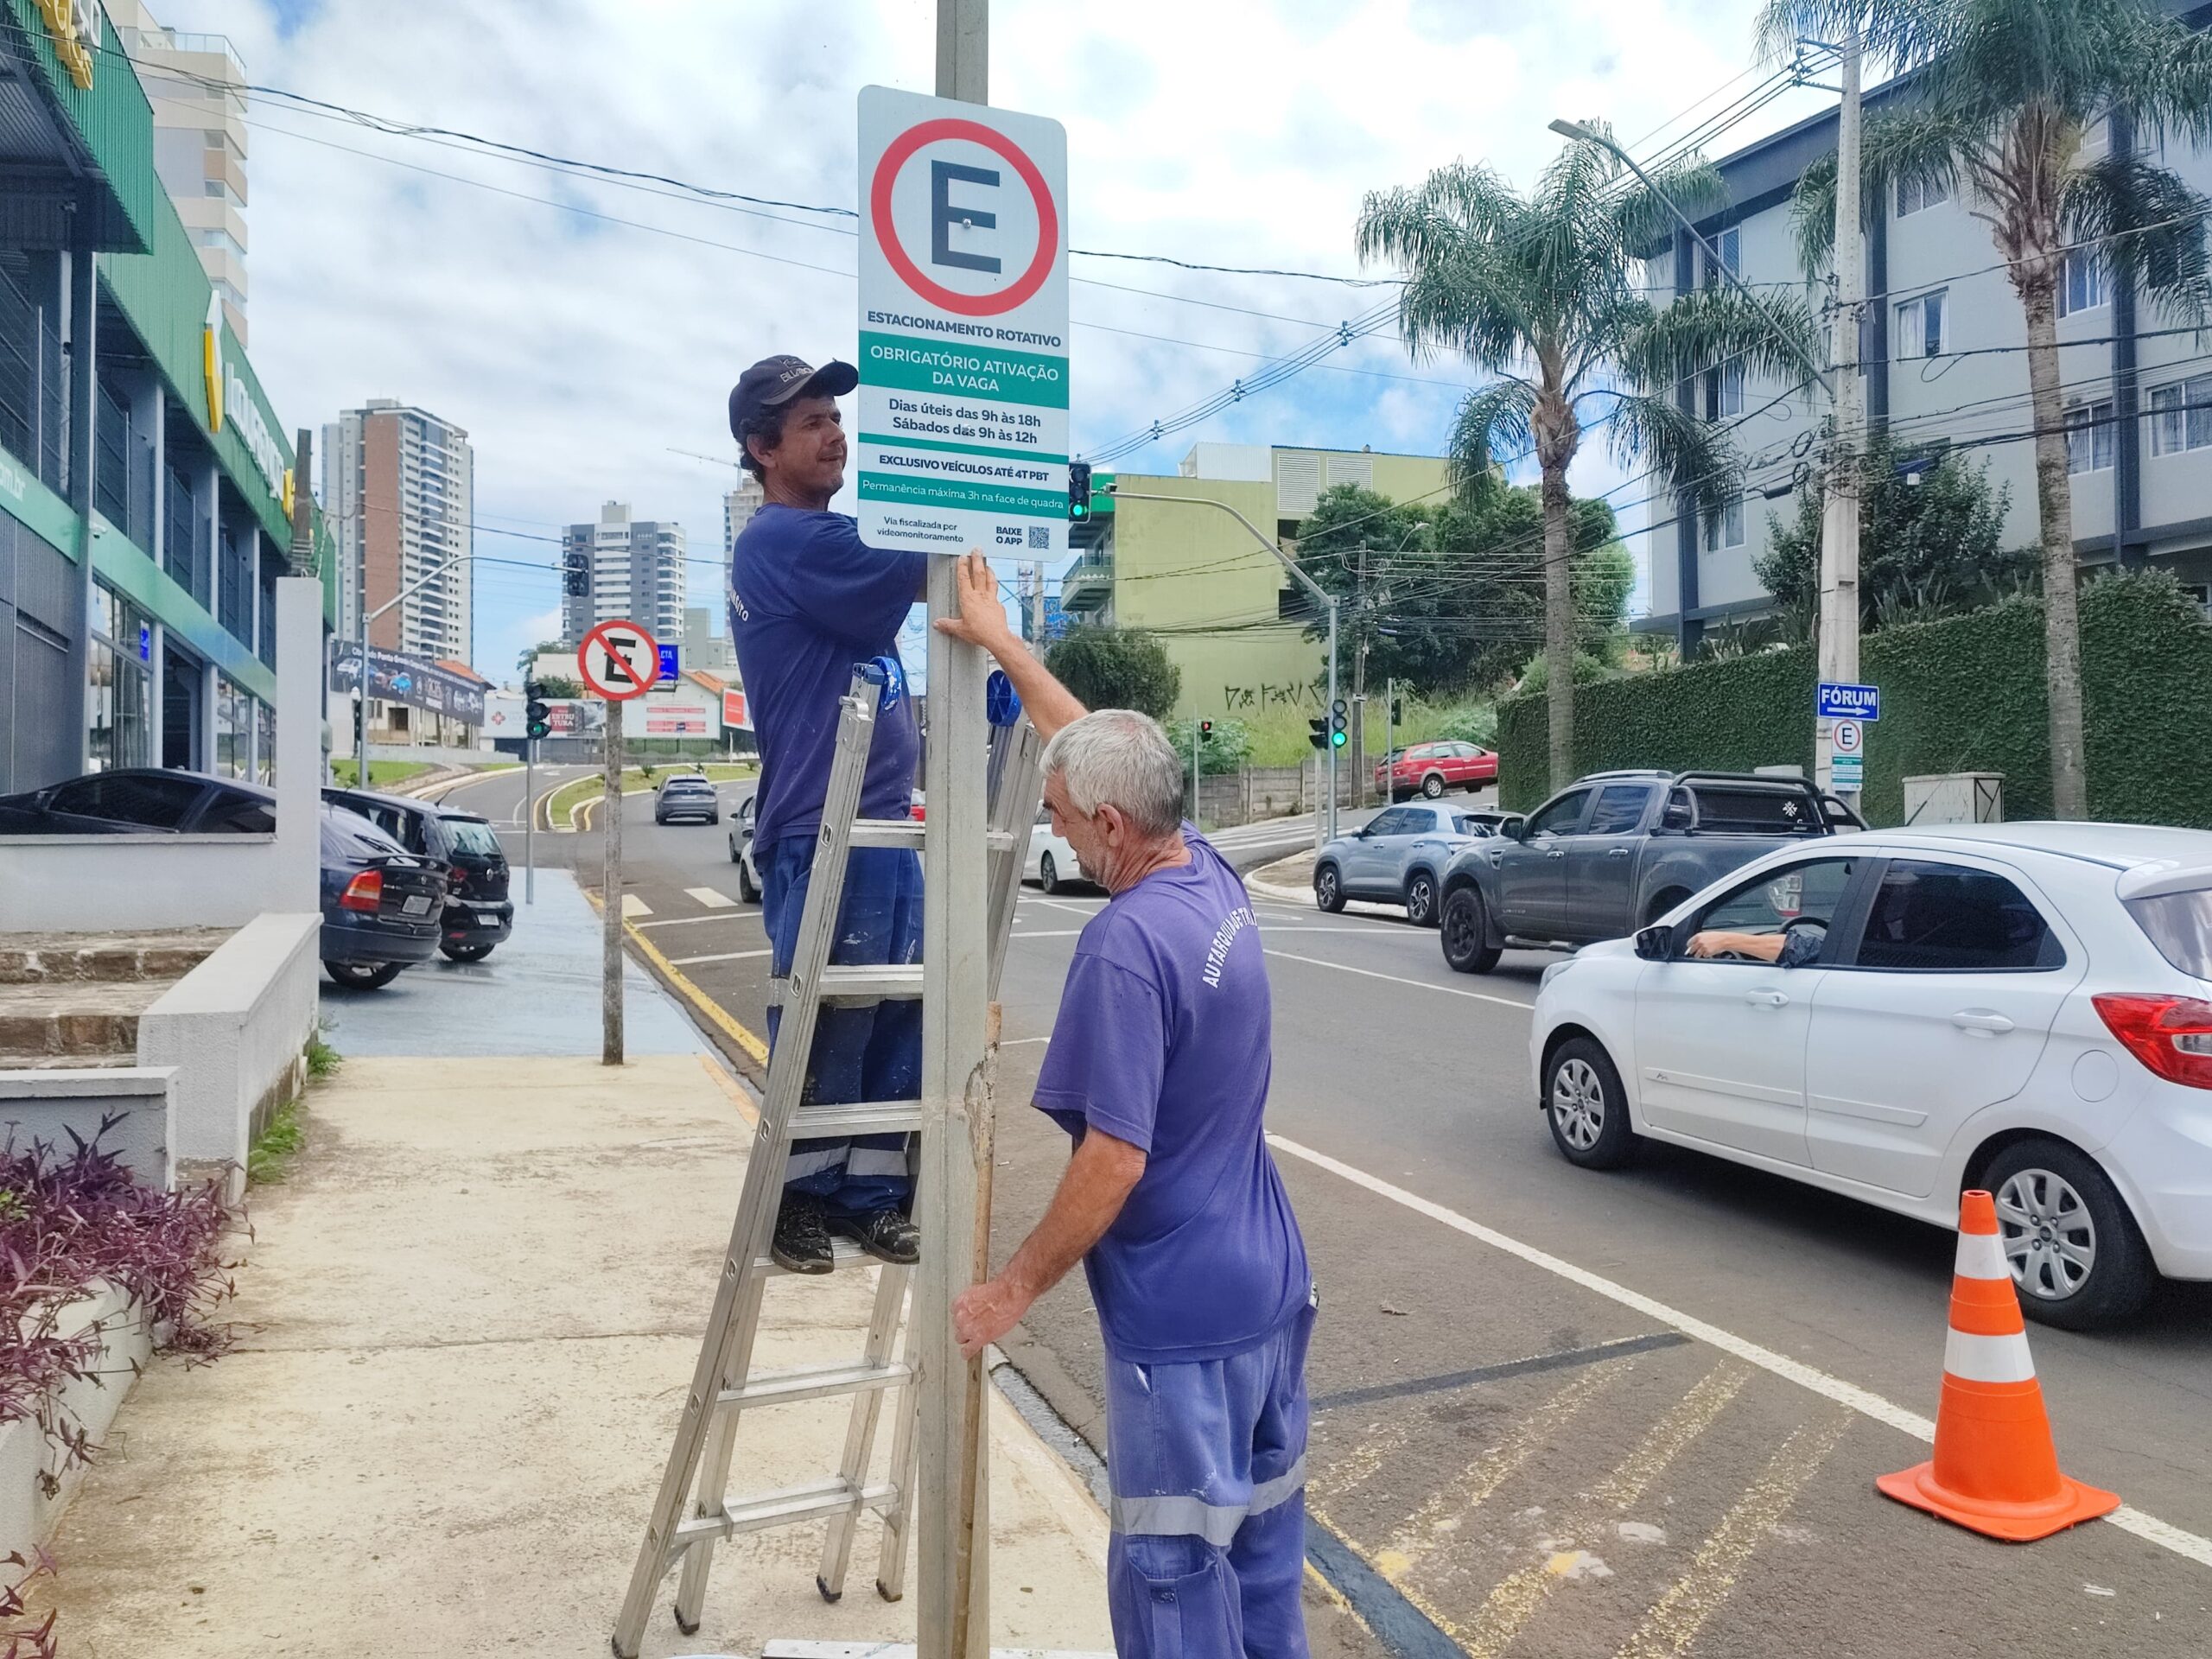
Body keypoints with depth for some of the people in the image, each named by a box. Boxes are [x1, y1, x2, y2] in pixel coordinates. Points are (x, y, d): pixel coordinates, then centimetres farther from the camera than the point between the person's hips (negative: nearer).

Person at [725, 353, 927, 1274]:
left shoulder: (813, 543, 20)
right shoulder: (787, 540, -12)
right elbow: (934, 569, -18)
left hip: (881, 827, 9)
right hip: (824, 834, -9)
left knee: (895, 1022, 10)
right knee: (826, 1031, -1)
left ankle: (874, 1195, 18)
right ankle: (800, 1202, 13)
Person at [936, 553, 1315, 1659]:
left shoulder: (1125, 945, -23)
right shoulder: (1211, 879, 2)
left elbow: (1115, 1162, -24)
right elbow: (1099, 746, 16)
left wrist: (1013, 1289, -13)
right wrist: (1001, 643, 24)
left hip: (1183, 1315, -9)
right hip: (1271, 1284, 9)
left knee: (1173, 1566, 7)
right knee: (1263, 1530, 21)